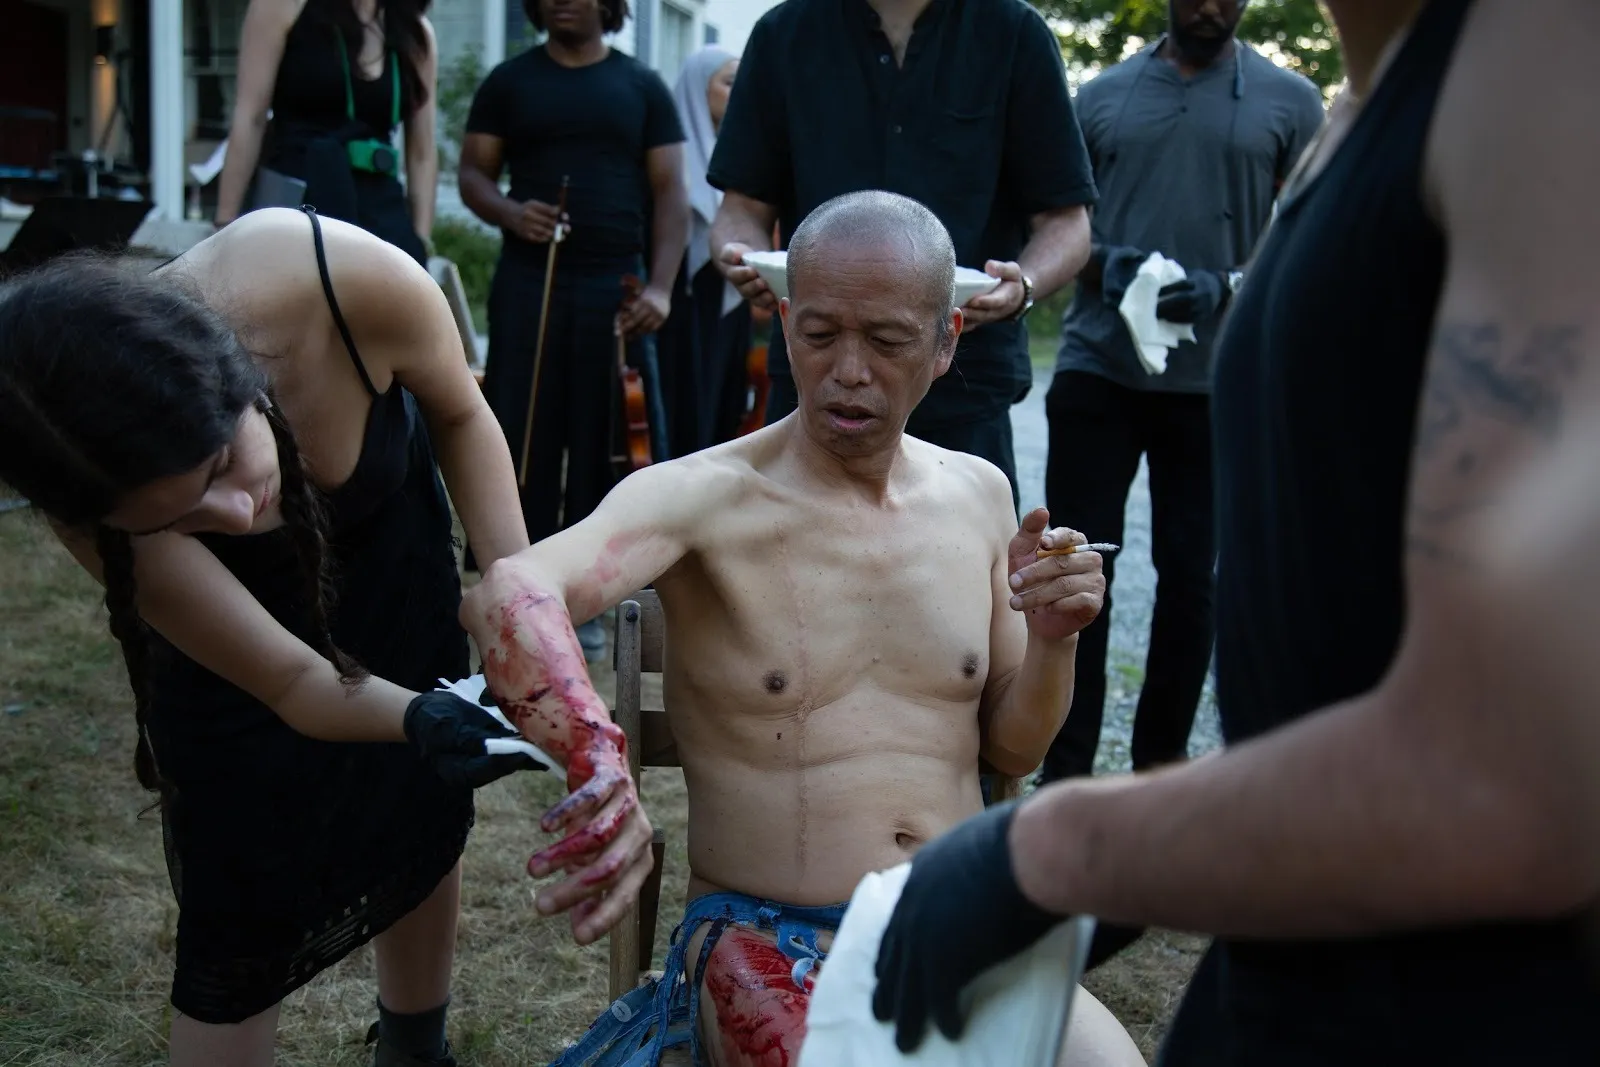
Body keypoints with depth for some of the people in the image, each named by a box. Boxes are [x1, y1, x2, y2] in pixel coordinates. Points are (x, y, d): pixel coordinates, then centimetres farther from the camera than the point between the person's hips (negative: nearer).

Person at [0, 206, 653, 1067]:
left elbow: (459, 416, -16)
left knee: (423, 827, 18)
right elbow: (291, 681, -30)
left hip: (396, 555, 2)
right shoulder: (95, 494, -37)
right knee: (241, 911, 0)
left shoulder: (355, 284, -40)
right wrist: (418, 720, -49)